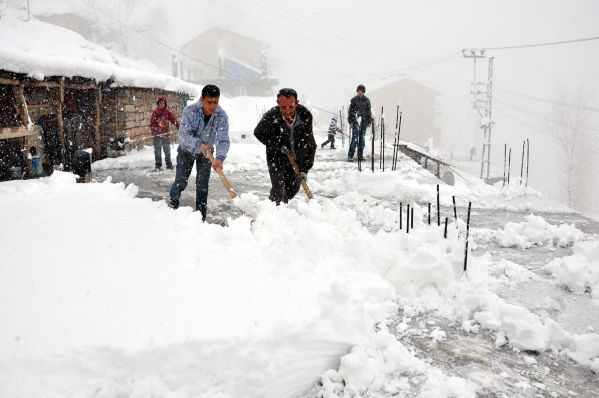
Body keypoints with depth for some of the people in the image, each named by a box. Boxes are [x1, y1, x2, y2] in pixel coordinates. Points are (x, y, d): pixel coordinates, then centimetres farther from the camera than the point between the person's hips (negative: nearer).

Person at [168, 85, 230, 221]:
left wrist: (220, 158, -52)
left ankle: (201, 217, 12)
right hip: (186, 150, -1)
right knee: (180, 183, 8)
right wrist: (199, 145, -54)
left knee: (202, 186, -1)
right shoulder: (190, 111, -31)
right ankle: (173, 200, 42)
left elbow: (223, 140, -33)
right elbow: (183, 135, -36)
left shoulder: (222, 116, -27)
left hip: (206, 152, 1)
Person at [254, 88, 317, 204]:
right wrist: (278, 146, -13)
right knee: (279, 189, -12)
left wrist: (305, 168, -20)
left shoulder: (305, 115, -23)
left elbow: (310, 143, -17)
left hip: (296, 158, 3)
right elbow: (258, 133, -6)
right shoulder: (271, 117, -27)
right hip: (276, 158, -3)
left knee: (293, 188, 13)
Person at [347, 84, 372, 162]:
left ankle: (360, 155, 13)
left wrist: (369, 121, 8)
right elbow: (350, 111, 3)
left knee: (362, 139, 6)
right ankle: (350, 156, -8)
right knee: (354, 138, -10)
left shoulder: (366, 100, 8)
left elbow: (369, 111, 12)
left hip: (364, 122, 3)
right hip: (355, 122, -3)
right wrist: (350, 121, -4)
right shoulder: (353, 100, 1)